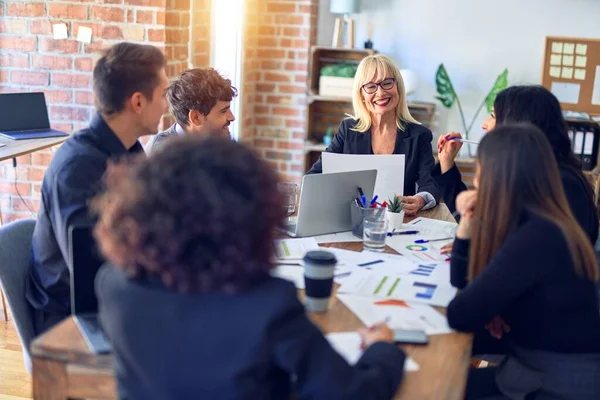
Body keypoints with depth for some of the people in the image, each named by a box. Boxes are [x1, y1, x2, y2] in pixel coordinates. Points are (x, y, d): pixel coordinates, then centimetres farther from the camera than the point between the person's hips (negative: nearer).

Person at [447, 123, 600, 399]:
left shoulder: (537, 237, -26)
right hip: (530, 369, 8)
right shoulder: (529, 223, 3)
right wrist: (467, 223, 0)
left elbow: (461, 315, -25)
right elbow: (462, 282, 14)